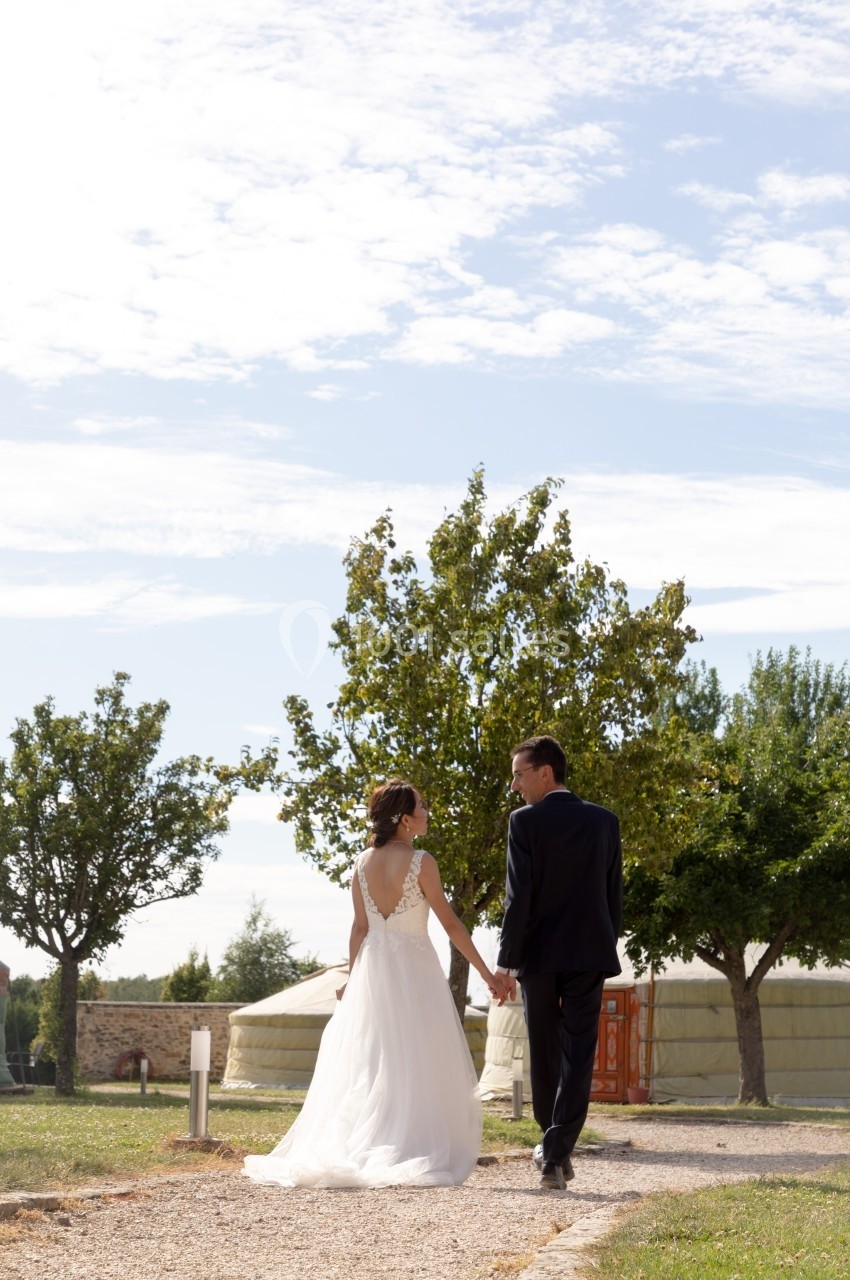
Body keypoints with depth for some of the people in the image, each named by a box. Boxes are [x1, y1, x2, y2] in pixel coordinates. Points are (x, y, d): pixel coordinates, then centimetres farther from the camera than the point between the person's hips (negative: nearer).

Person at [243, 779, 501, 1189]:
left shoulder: (363, 863, 4)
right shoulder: (421, 863, -11)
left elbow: (360, 928, 6)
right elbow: (451, 924, -9)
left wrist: (352, 978, 17)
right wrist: (487, 974, -3)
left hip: (372, 968, 5)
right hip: (414, 970, -5)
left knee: (367, 1065, 10)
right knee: (416, 1066, -1)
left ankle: (349, 1153, 9)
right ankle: (419, 1155, -3)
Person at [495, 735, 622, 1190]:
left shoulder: (525, 821, -6)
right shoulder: (604, 821, 5)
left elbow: (519, 898, -11)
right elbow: (615, 895, 7)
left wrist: (506, 963, -8)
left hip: (539, 953, -2)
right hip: (589, 953, 2)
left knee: (544, 1053, 13)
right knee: (577, 1057, 0)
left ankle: (553, 1143, 24)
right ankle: (556, 1153, -9)